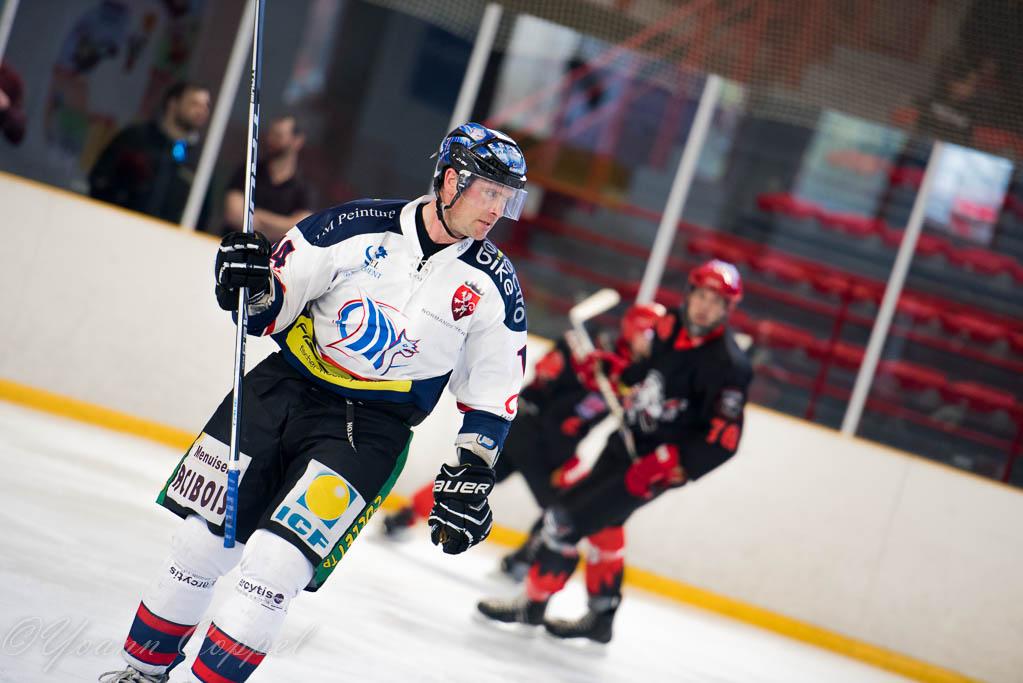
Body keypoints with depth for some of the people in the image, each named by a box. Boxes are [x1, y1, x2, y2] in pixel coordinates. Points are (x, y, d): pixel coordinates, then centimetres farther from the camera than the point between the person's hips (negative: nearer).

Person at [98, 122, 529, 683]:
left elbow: (494, 393, 6)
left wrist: (469, 479, -1)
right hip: (284, 386, 1)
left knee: (275, 563, -17)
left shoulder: (494, 286, -2)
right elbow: (266, 313, 1)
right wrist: (251, 283, -20)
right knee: (203, 540, 4)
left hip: (371, 428, -1)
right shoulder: (356, 226, -5)